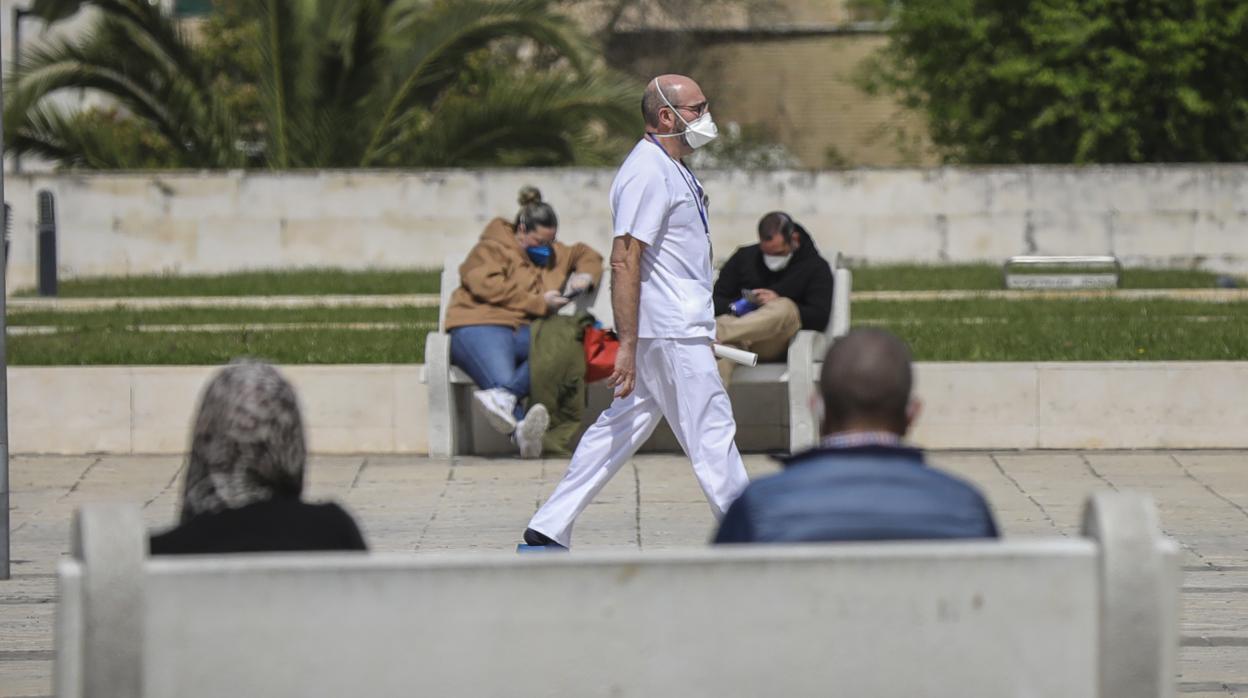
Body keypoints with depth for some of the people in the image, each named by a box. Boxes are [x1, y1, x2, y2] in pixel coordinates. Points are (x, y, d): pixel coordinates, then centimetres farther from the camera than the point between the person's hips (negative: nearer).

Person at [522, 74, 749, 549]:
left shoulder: (673, 170, 17)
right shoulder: (647, 173, -15)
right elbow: (624, 262, -20)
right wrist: (627, 345, -24)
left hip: (677, 328, 10)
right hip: (670, 332, -10)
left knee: (619, 430, 10)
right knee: (711, 434, -5)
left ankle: (547, 532, 12)